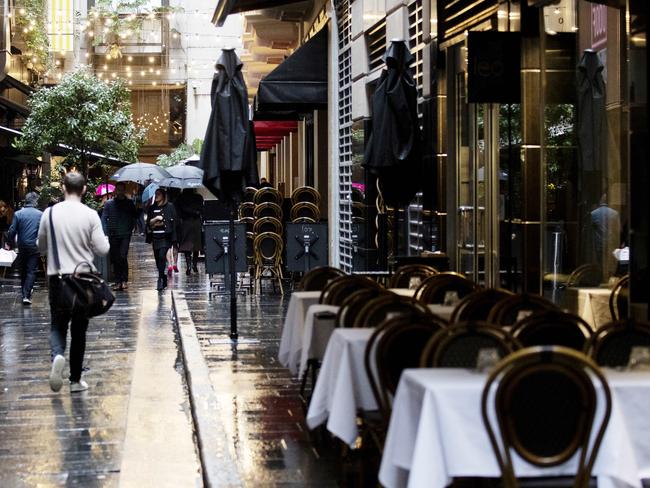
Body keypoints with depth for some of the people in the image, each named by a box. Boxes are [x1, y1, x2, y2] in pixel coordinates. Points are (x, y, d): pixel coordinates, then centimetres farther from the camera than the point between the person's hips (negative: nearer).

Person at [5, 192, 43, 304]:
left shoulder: (18, 214, -5)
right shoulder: (40, 214, -7)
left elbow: (12, 231, -4)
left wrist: (9, 243, 10)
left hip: (22, 247, 2)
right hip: (35, 247, -2)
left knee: (23, 270, 17)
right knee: (31, 271, 0)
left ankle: (24, 292, 26)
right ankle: (26, 295, -11)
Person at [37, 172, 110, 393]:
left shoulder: (50, 213, -3)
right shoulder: (90, 215, -8)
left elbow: (41, 247, 8)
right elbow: (102, 249, -8)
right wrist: (104, 239, 13)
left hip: (57, 277, 0)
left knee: (58, 325, 11)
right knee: (79, 329, 11)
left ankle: (57, 355, -21)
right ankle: (76, 379, 15)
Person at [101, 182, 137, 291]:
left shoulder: (129, 203, 9)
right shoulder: (109, 203, 7)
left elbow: (135, 217, 16)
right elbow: (104, 218, 5)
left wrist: (131, 228, 4)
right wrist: (106, 232, -5)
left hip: (125, 234, -2)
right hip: (113, 236, 2)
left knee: (123, 256, -16)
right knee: (115, 259, 5)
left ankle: (124, 280, -8)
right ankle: (118, 282, 12)